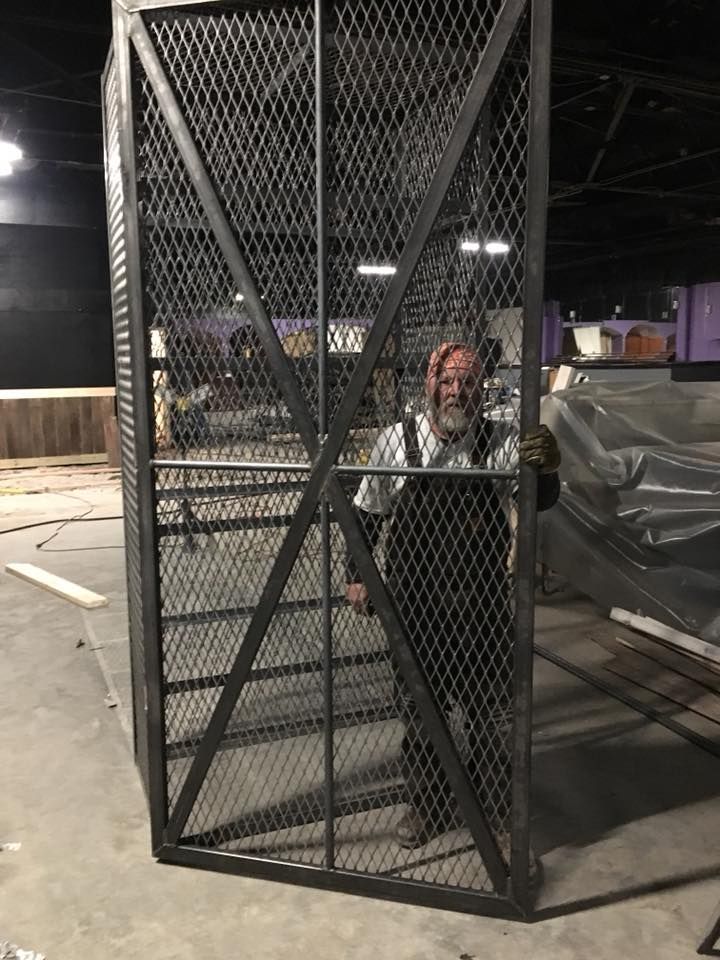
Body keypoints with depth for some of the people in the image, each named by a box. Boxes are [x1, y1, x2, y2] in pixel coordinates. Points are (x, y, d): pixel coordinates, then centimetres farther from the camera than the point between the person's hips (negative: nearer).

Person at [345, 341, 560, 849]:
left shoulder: (501, 443, -8)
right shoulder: (396, 440, -4)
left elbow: (540, 500, -21)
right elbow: (367, 513, 5)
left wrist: (547, 468, -43)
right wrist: (357, 575, 3)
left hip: (484, 602, 0)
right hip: (416, 603, 1)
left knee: (488, 710, 14)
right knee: (420, 711, 15)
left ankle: (496, 805, 37)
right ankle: (426, 807, 37)